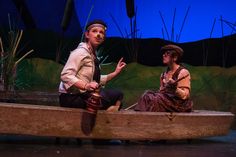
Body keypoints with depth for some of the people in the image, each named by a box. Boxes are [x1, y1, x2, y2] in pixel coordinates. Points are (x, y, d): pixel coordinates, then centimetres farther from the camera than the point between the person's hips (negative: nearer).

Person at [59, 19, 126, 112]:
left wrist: (115, 73, 10)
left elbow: (97, 80, 18)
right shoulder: (80, 52, -13)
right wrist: (86, 86, -35)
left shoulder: (93, 55, 14)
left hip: (82, 95, 9)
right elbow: (65, 75, -23)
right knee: (117, 95, -21)